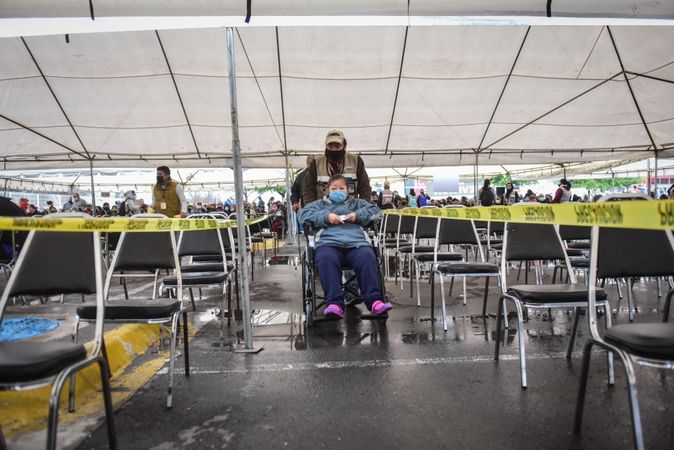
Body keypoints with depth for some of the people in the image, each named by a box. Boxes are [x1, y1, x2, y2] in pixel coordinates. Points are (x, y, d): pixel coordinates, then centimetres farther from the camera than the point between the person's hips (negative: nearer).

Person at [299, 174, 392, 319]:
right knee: (326, 259, -36)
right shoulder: (321, 204, 33)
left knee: (367, 257, -32)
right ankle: (334, 303, -43)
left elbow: (375, 210, 23)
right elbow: (304, 213, 16)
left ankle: (374, 300, -36)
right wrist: (326, 217, 1)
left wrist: (358, 215, 4)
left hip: (357, 242, 1)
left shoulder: (356, 203, 36)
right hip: (328, 243, -1)